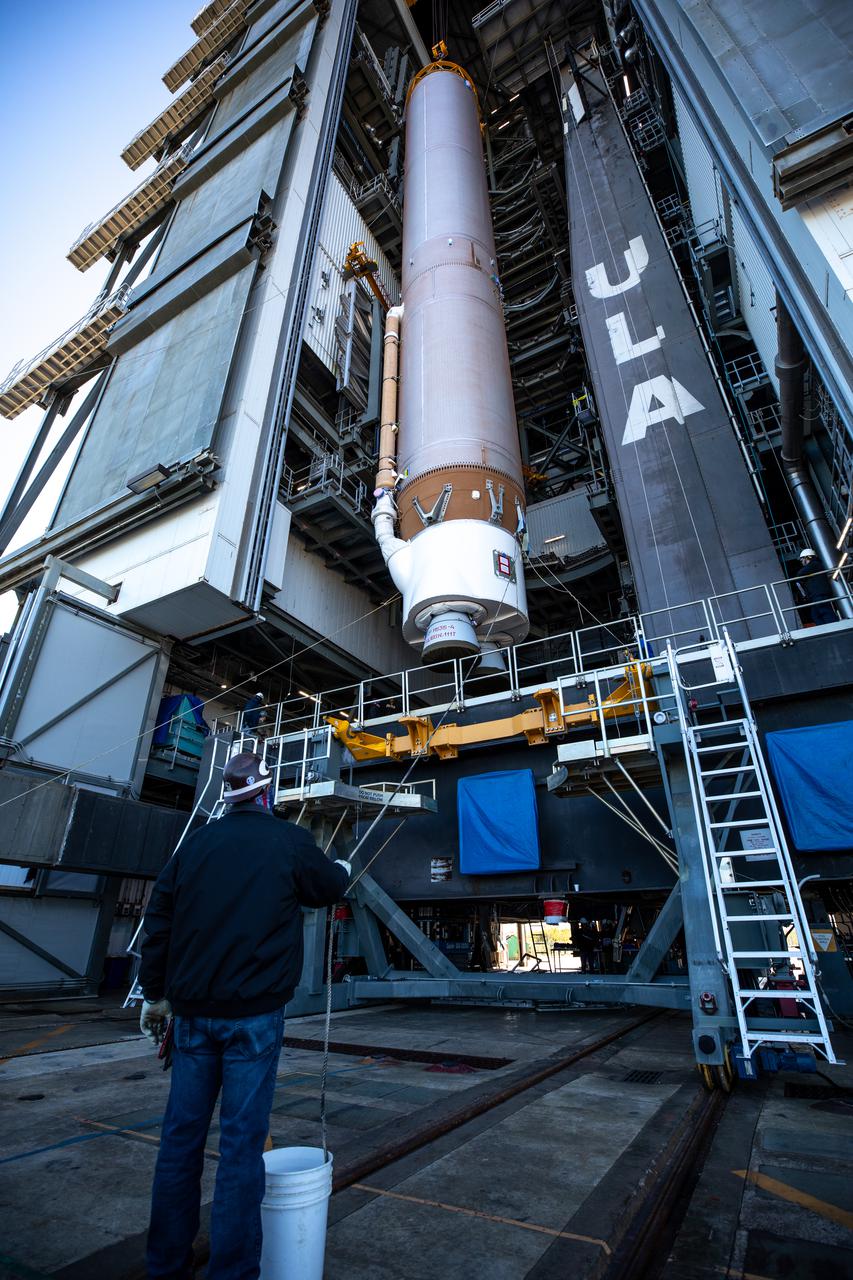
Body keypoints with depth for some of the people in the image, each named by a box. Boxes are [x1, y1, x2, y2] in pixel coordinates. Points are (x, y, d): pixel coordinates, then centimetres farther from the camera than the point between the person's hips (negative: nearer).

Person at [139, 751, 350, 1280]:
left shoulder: (197, 842, 2)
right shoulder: (288, 840, -10)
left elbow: (158, 922, 6)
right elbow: (328, 888, 7)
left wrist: (156, 994, 17)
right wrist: (343, 870, 28)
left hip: (193, 1011, 5)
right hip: (255, 1011, -4)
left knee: (181, 1137, 17)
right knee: (242, 1142, 5)